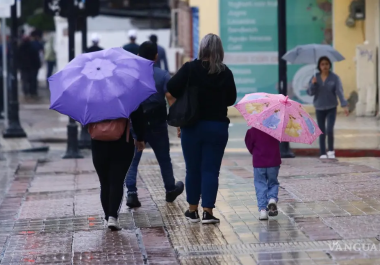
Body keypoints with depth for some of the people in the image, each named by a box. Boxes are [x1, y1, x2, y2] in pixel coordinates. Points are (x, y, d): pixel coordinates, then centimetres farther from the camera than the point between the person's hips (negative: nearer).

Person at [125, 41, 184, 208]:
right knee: (164, 159, 17)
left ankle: (131, 193, -12)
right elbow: (171, 98, -12)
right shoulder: (163, 75, -4)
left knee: (132, 160, 2)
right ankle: (170, 190, 32)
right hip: (157, 125, 0)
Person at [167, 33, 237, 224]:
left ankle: (193, 210, 20)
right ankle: (208, 211, -4)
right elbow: (231, 99, 7)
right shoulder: (226, 73, -2)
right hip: (218, 127, 0)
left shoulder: (190, 68, -7)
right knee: (211, 170, 2)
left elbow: (171, 90, -13)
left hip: (192, 126, 0)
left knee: (193, 169, 11)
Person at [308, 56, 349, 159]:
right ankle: (323, 153, 12)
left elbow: (339, 92, -15)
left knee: (330, 130, -14)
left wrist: (344, 105, -27)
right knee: (322, 132, 5)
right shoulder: (315, 78, 0)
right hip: (319, 108, 2)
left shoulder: (335, 78, -8)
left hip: (331, 108, -2)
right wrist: (313, 84, -22)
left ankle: (331, 150, 8)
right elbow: (310, 92, -2)